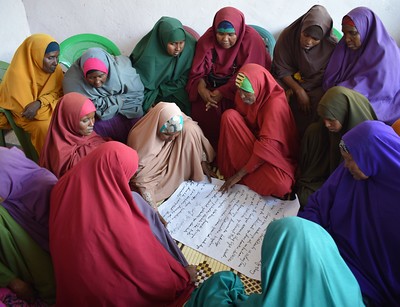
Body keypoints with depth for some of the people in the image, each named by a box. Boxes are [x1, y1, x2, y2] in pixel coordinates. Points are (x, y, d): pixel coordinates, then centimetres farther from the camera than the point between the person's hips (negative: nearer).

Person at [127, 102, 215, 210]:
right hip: (154, 174, -3)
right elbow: (142, 180, -32)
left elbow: (198, 141, -5)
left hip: (174, 167, 3)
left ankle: (195, 176, -5)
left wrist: (204, 164, -3)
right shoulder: (139, 138, -34)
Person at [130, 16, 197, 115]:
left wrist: (158, 92, -13)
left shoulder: (190, 46, -15)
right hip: (149, 91, -2)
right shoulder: (148, 54, -23)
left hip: (174, 91, 2)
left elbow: (183, 80, -9)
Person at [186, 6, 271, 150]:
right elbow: (198, 71, -3)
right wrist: (201, 88, -25)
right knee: (199, 110, -18)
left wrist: (223, 92, -23)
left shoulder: (251, 39, -15)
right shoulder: (207, 39, -7)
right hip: (211, 88, 3)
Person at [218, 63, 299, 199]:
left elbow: (267, 146, -31)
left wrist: (240, 174, -30)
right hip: (252, 143, 5)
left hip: (276, 153, -5)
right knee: (229, 115, -19)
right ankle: (227, 171, -8)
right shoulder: (244, 95, -6)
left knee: (279, 185, -37)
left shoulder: (275, 103, -26)